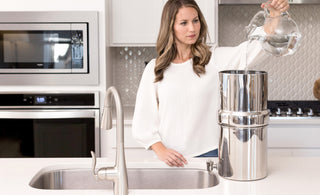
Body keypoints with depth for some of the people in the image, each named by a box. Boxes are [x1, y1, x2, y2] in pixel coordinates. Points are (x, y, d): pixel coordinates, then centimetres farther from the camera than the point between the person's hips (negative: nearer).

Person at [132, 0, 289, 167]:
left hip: (209, 154, 0)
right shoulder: (155, 69, 6)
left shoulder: (215, 59, 4)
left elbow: (253, 49, -11)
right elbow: (143, 120, 5)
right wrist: (161, 150, -8)